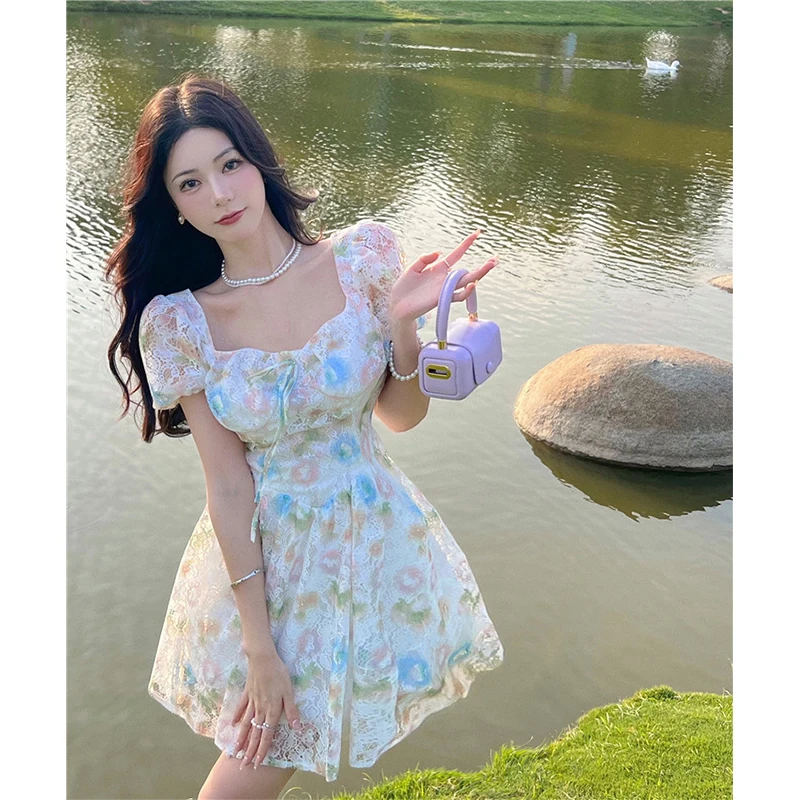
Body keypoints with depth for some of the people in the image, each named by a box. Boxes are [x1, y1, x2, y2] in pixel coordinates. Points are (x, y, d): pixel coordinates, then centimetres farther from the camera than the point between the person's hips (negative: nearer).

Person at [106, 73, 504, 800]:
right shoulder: (180, 323, -12)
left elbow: (403, 416, -4)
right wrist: (259, 644, -11)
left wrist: (403, 323, -23)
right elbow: (228, 486, -12)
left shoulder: (362, 256, -11)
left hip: (377, 534, 1)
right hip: (263, 554, -1)